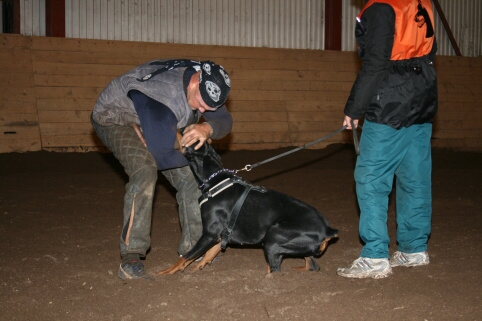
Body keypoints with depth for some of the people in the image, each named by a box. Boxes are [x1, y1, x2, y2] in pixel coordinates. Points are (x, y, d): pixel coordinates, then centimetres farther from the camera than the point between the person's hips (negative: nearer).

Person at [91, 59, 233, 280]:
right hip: (115, 118, -8)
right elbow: (161, 156, -39)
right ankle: (130, 259, -29)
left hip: (153, 123, 8)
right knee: (145, 170, -33)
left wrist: (207, 128, -31)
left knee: (189, 175, -3)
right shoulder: (165, 96, -42)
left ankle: (191, 248, 11)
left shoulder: (206, 86, -17)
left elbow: (224, 121, -7)